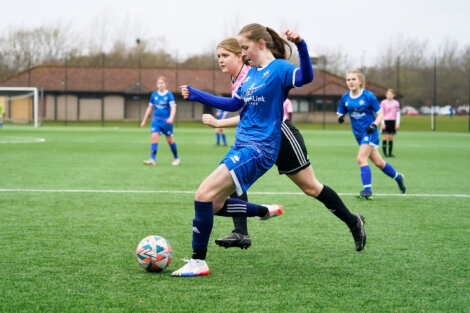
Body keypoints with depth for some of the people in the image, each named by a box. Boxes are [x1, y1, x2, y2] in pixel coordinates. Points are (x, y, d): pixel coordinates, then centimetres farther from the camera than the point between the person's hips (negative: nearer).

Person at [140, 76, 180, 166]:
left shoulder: (169, 95, -7)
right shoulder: (154, 95, 5)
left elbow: (173, 108, -15)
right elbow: (150, 108, 15)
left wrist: (171, 118, -34)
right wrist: (144, 120, 17)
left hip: (166, 121, -3)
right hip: (156, 120, 3)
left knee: (169, 140, 6)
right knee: (154, 137, -14)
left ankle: (176, 158, 26)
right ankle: (152, 159, -20)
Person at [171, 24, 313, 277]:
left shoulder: (279, 68, -10)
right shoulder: (252, 72, 17)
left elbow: (305, 77, -30)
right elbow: (234, 104, 26)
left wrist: (300, 45, -46)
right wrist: (195, 95, 23)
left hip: (259, 149, -9)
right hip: (241, 145, 9)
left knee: (204, 194, -19)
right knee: (214, 205, 12)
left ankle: (198, 262, -13)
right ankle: (266, 211, 29)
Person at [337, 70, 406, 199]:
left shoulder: (368, 96, -11)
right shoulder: (345, 98, 2)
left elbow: (380, 114, -6)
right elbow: (340, 114, 9)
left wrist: (374, 125, -23)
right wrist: (340, 118, -15)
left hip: (369, 132, -5)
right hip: (359, 134, 5)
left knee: (361, 158, -21)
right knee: (378, 162, 14)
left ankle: (367, 190, -19)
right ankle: (397, 177, 37)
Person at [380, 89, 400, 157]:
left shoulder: (396, 103, 5)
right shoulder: (383, 102, -2)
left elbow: (398, 114, 8)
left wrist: (397, 123, 1)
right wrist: (382, 123, -8)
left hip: (393, 122, 2)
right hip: (385, 121, -2)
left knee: (391, 138, 3)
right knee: (385, 137, -6)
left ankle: (390, 153, 7)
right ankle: (385, 153, -4)